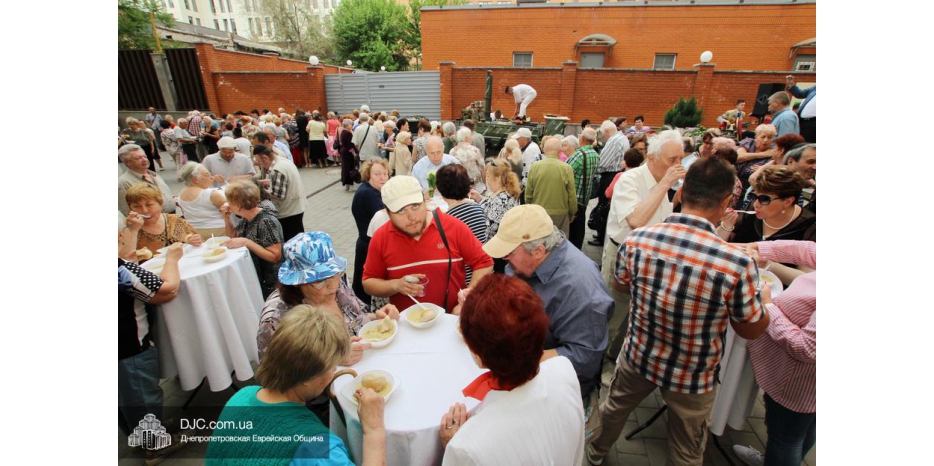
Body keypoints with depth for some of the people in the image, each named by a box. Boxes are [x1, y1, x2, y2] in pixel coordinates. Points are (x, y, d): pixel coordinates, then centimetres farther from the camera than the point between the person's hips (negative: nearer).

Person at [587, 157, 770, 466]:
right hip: (693, 377, -2)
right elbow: (751, 331, -11)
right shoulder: (739, 264, -30)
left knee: (615, 407, 31)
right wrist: (759, 296, 6)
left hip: (638, 358, 2)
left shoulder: (635, 241, -23)